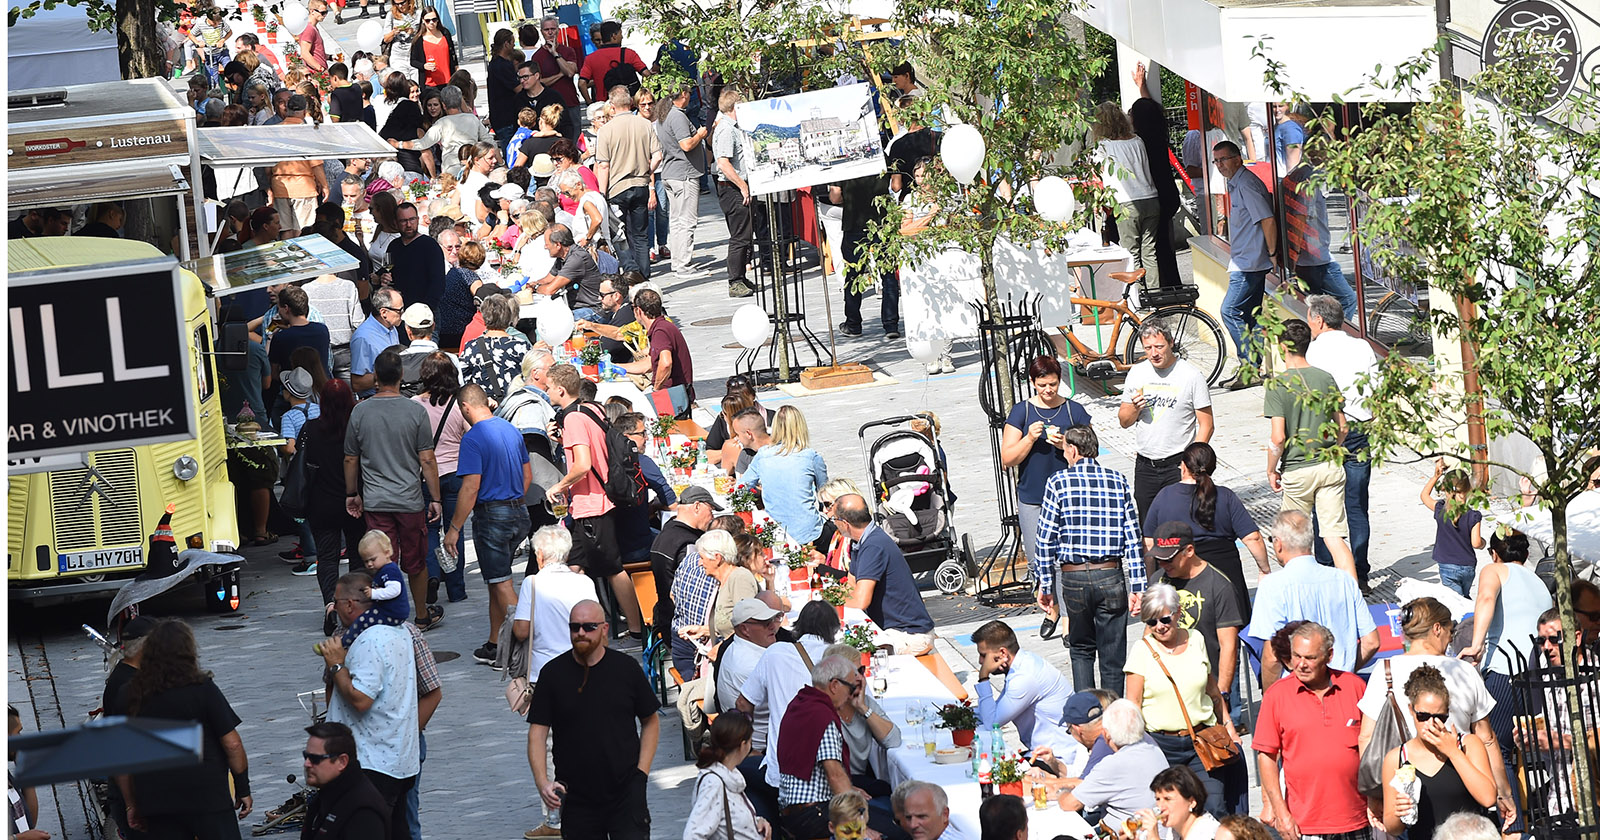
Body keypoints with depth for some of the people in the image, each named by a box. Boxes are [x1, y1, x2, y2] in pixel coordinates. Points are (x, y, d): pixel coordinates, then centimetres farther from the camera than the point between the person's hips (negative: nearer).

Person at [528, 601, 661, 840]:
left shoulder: (627, 668, 2)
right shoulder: (553, 673, 1)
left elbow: (650, 722, 11)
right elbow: (537, 731, 1)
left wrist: (641, 772, 0)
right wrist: (542, 782, -13)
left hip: (625, 792, -1)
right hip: (575, 797, 1)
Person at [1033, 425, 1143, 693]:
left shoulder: (1059, 483, -3)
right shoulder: (1118, 482, 3)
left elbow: (1045, 540, -4)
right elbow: (1133, 538, 1)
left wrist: (1044, 584, 4)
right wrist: (1137, 588, 4)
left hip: (1073, 578, -1)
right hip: (1112, 577, 1)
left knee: (1081, 650, 17)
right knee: (1112, 658, 7)